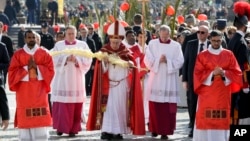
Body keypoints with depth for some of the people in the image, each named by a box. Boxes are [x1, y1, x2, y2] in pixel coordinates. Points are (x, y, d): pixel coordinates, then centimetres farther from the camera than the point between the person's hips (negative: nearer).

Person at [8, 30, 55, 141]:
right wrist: (26, 68, -12)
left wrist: (37, 67, -13)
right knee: (24, 118, -2)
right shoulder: (18, 54, 5)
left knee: (40, 119, -4)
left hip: (39, 91, 0)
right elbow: (12, 72, 0)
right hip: (24, 92, 0)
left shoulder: (44, 54, 6)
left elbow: (50, 70, 0)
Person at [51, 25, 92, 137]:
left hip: (77, 80, 0)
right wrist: (66, 59, -18)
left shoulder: (83, 45, 8)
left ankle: (73, 129, 4)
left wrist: (76, 60, -18)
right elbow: (55, 60, -3)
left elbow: (87, 61, -2)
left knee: (76, 106, -2)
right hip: (62, 80, 0)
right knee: (62, 105, -3)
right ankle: (61, 127, 9)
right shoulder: (58, 45, 7)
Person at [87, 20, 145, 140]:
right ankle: (106, 130, -6)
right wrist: (104, 62, -24)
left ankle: (118, 131, 6)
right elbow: (100, 69, -4)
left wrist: (130, 65, -19)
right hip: (107, 84, -1)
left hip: (122, 85, 1)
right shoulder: (104, 51, 1)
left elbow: (131, 70, 3)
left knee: (120, 107, 1)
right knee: (108, 106, -7)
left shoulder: (126, 53, 5)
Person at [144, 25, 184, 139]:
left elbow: (179, 62, -3)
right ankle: (155, 129, 14)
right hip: (155, 80, 1)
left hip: (169, 81, -1)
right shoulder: (152, 44, 6)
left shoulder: (176, 46, 4)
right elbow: (147, 60, 0)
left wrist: (167, 61, -15)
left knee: (168, 107, -4)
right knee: (154, 106, 3)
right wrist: (158, 60, -15)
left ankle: (165, 131, -1)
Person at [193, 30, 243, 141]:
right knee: (206, 120, -3)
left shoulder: (229, 55, 7)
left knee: (222, 120, 0)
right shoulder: (202, 56, 3)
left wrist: (224, 73, -14)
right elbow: (198, 74, -2)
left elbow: (236, 73, 4)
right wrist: (212, 73, -16)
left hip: (223, 94, 1)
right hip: (207, 94, -1)